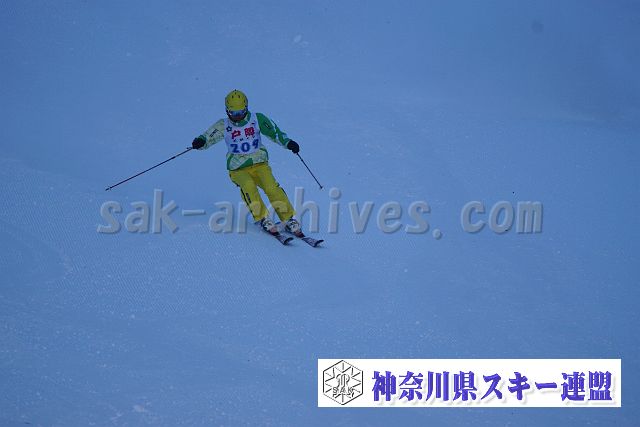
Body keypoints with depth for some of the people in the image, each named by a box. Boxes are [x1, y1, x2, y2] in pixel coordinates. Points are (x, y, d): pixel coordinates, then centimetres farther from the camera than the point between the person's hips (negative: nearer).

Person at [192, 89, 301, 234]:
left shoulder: (257, 119, 2)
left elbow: (274, 132, 4)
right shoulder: (223, 126, 2)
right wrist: (200, 142, -26)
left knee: (272, 187, -25)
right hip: (238, 169, 0)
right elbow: (208, 137, -2)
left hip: (259, 164, 0)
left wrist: (288, 142, -12)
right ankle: (262, 218, -25)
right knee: (248, 185, -33)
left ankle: (288, 218, -16)